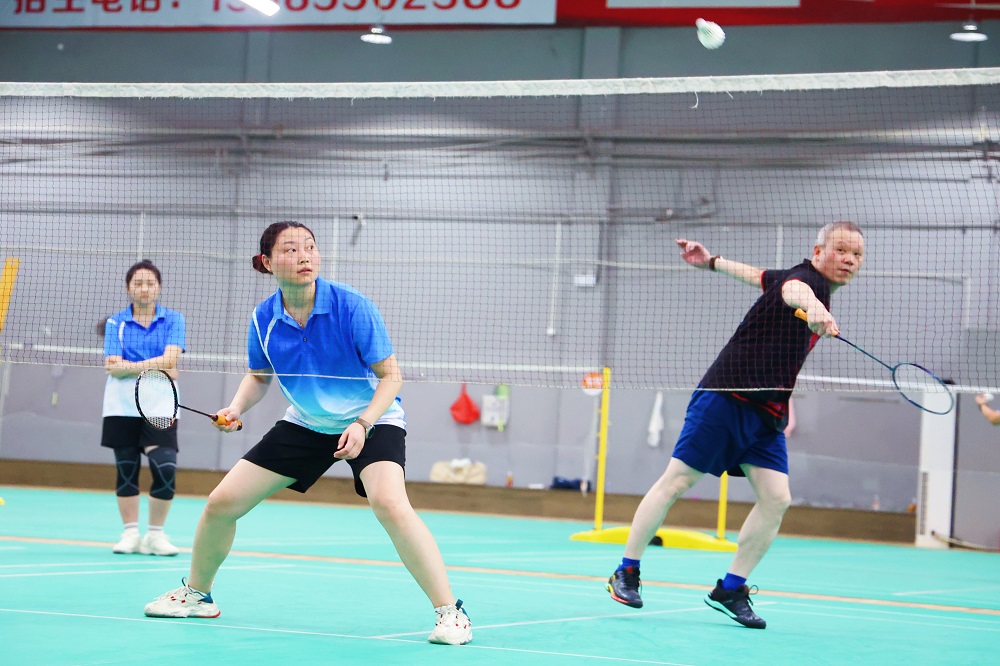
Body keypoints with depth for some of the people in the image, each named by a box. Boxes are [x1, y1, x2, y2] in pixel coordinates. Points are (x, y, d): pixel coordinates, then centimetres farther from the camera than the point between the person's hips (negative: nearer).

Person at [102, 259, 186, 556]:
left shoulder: (173, 319, 5)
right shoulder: (115, 322, 6)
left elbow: (170, 359, -10)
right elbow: (113, 366, -6)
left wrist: (128, 367, -13)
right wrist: (154, 369, -15)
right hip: (123, 406, 1)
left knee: (165, 470, -13)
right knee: (126, 470, 3)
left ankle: (155, 534, 1)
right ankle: (130, 533, 14)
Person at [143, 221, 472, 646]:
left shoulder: (352, 307, -22)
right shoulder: (263, 319, -9)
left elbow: (390, 375, -16)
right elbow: (258, 377, 9)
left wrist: (362, 424, -29)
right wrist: (237, 407, -11)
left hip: (372, 421, -5)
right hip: (305, 424, 5)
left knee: (390, 504, -34)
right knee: (221, 503, 1)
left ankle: (449, 612, -24)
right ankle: (197, 595, 28)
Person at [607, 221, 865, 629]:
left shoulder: (823, 291, 14)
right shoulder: (808, 278, -13)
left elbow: (762, 276, 29)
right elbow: (791, 288, -40)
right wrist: (811, 305, -62)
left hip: (766, 415, 8)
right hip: (725, 399, -8)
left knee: (776, 499, -6)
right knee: (677, 481, 0)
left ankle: (731, 589, 4)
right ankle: (626, 572, 12)